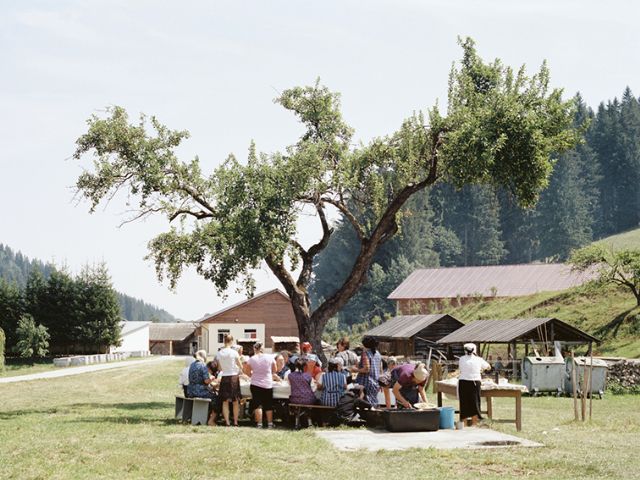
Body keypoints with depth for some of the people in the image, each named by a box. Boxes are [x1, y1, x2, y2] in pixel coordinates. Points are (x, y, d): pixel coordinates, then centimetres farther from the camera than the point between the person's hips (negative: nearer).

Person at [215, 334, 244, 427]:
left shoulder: (219, 353, -1)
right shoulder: (234, 352, -10)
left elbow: (220, 368, 8)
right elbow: (241, 367, -4)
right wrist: (238, 372, 16)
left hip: (224, 378, 2)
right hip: (234, 377, -2)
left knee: (225, 401, 7)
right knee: (235, 401, 8)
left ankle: (227, 422, 3)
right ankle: (235, 421, 10)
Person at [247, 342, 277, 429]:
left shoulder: (251, 359, -5)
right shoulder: (270, 357, -3)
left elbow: (249, 373, 4)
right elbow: (274, 371, 9)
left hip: (255, 384, -1)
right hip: (268, 384, 1)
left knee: (257, 404, 3)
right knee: (268, 405, 12)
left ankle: (259, 423, -4)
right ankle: (270, 423, 12)